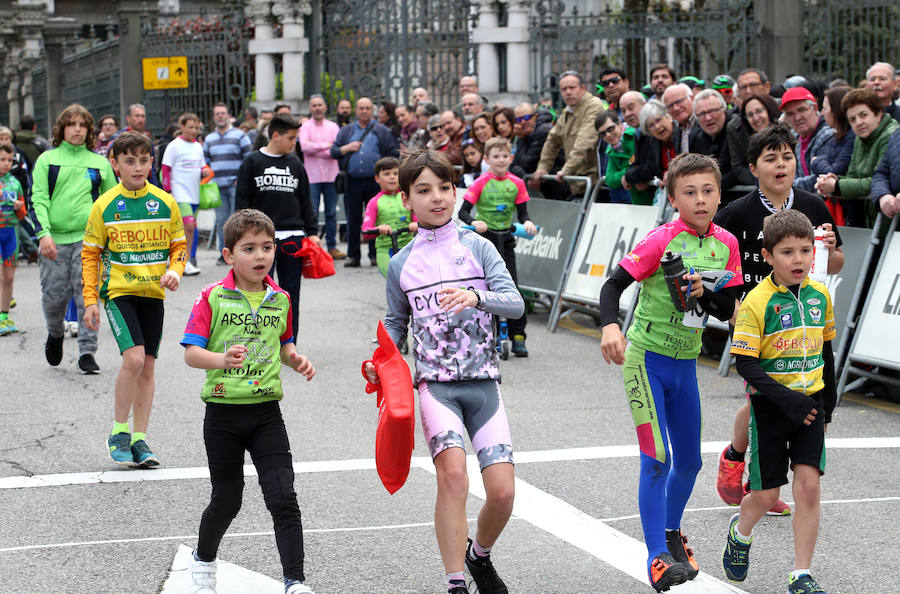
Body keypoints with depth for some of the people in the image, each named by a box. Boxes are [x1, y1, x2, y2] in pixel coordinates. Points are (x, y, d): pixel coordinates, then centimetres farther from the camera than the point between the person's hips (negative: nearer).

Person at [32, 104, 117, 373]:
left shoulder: (100, 163, 11)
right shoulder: (47, 160, 7)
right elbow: (38, 199, 1)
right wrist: (43, 233, -12)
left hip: (88, 238, 0)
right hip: (54, 239, 0)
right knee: (54, 295, 2)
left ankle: (87, 352, -1)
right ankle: (55, 335, 32)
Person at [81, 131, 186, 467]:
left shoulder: (165, 203, 2)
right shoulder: (105, 206, -3)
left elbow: (179, 246, 11)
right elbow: (90, 255, 3)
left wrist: (174, 271, -10)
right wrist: (90, 300, -2)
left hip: (153, 292, 3)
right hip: (118, 291, -3)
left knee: (147, 366, 6)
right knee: (133, 358, -19)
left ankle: (139, 439, 16)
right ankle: (119, 433, -3)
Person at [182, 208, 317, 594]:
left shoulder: (280, 299, 7)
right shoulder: (212, 297, -7)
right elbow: (191, 353, -9)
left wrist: (297, 360, 2)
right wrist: (222, 360, -28)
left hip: (266, 412, 2)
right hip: (223, 413, -2)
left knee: (283, 498, -8)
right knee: (227, 500, 10)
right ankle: (203, 561, 38)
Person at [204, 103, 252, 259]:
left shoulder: (239, 135, 3)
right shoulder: (209, 139, 17)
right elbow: (205, 162, 25)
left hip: (236, 185, -4)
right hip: (217, 186, 4)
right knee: (221, 221, 3)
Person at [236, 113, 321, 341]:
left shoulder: (295, 164, 11)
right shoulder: (252, 163, 0)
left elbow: (305, 201, 16)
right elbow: (241, 202, 0)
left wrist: (312, 232, 9)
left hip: (293, 237, 4)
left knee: (291, 295, 7)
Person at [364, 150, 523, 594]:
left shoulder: (477, 247, 2)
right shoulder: (401, 263, 7)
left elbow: (515, 303, -9)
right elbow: (396, 325, 18)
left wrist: (476, 297, -29)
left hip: (482, 380, 1)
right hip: (435, 383, 0)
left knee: (503, 492, -6)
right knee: (453, 473, -25)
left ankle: (479, 555, 27)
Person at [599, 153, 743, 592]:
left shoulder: (725, 244, 1)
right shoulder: (662, 240, -15)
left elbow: (727, 311, 5)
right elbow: (613, 284, -18)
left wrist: (704, 293, -16)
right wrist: (610, 326, -35)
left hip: (686, 363, 6)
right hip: (646, 359, -6)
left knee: (689, 461, 14)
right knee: (656, 459, -13)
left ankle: (671, 532, 38)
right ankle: (657, 558, -10)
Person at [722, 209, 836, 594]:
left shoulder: (820, 295, 2)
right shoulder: (757, 302, -15)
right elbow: (745, 363, -16)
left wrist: (828, 398, 17)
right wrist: (787, 400, -22)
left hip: (810, 402, 3)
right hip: (770, 405, -3)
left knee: (808, 484, -8)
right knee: (766, 495, 3)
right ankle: (740, 532, 38)